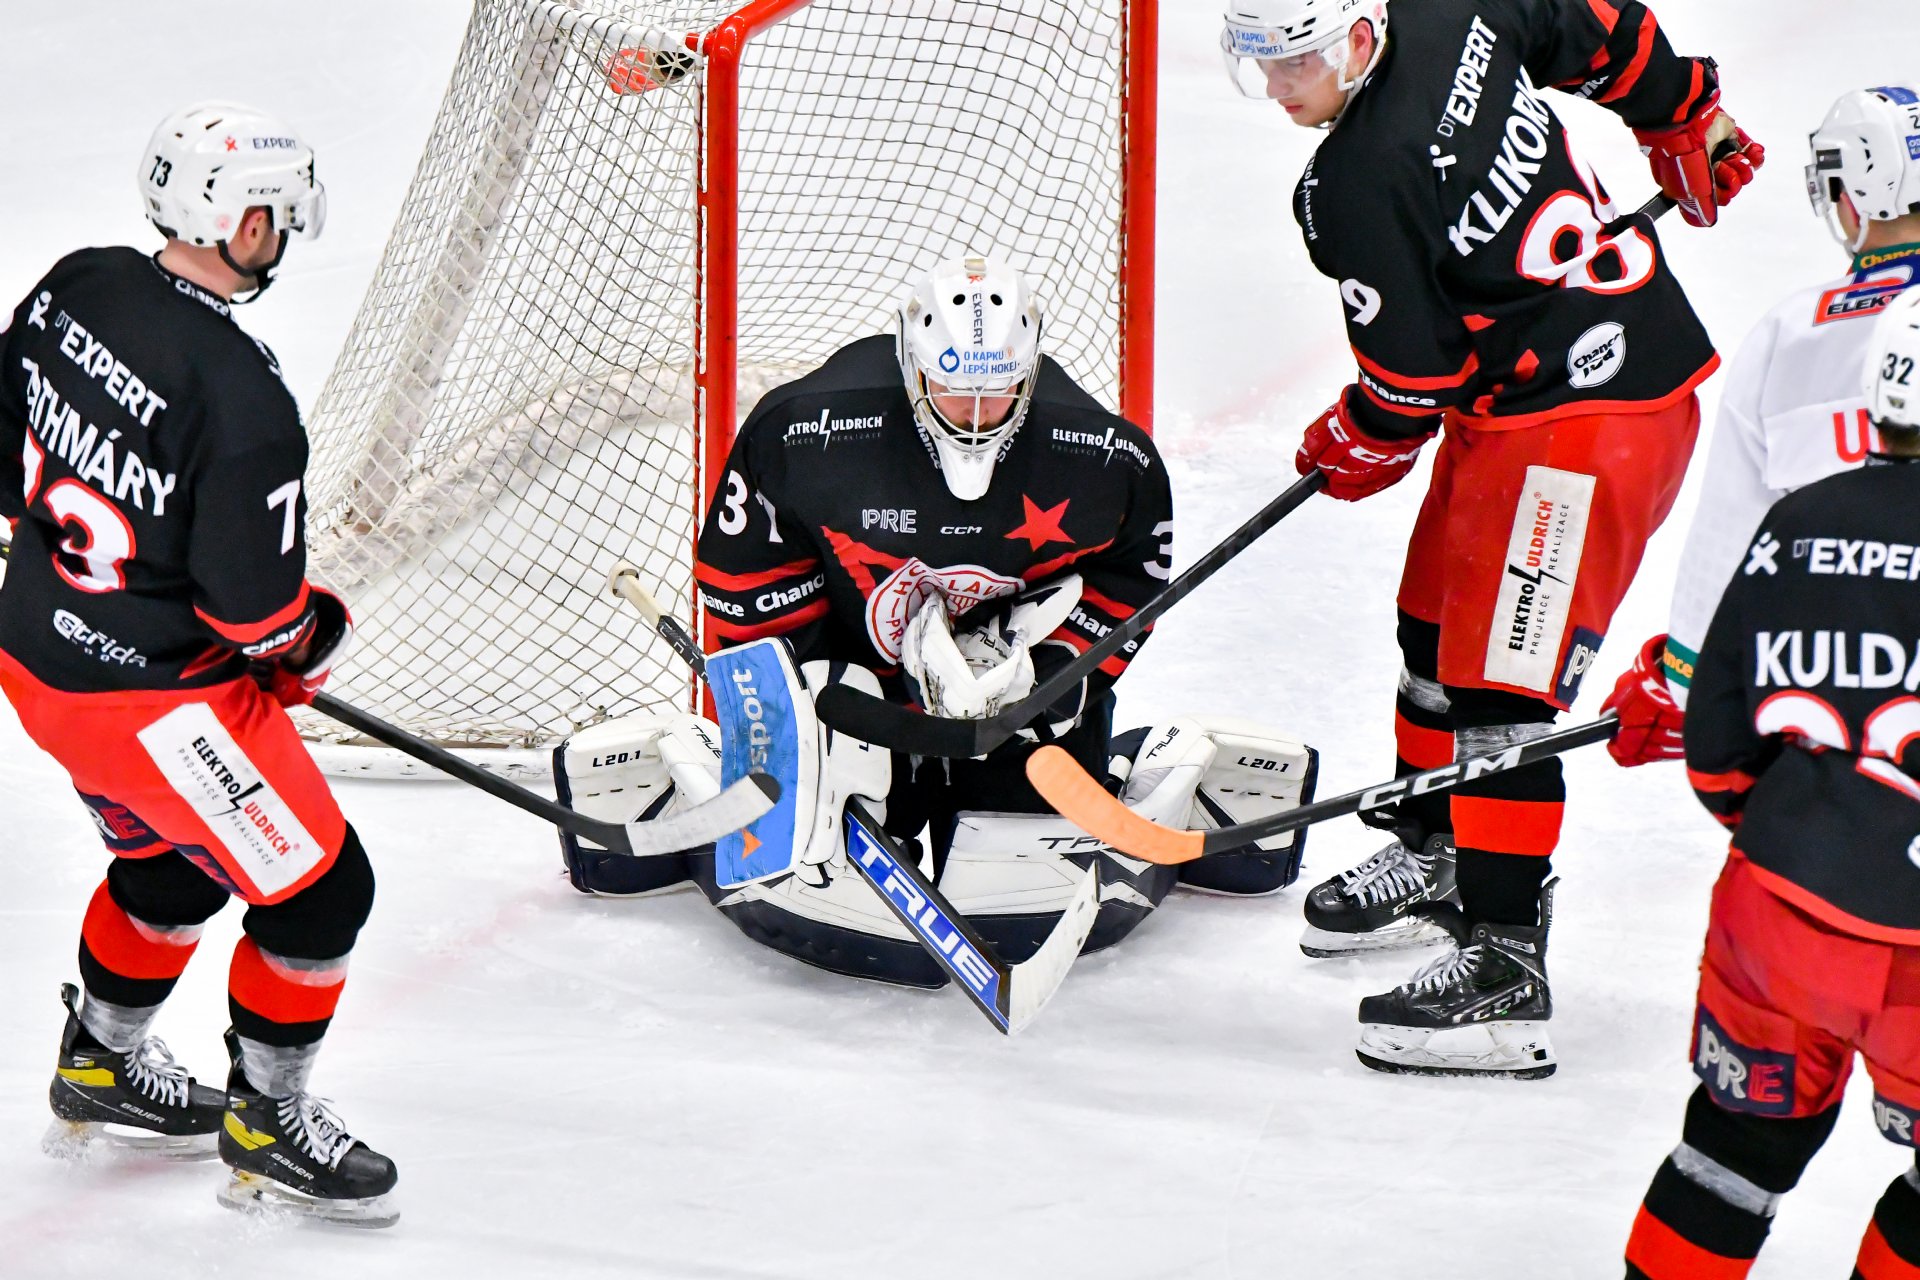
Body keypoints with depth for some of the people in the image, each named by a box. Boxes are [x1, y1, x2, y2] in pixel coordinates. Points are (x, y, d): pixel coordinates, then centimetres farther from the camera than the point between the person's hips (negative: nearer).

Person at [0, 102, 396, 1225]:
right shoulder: (241, 397, -28)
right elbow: (255, 605, -22)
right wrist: (314, 644, 0)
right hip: (151, 700, -9)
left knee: (176, 862, 30)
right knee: (319, 889, 6)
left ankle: (102, 1070, 46)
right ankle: (268, 1123, 19)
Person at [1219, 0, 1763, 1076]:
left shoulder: (1361, 189, -24)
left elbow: (1413, 371, -15)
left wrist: (1359, 448, 7)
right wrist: (1691, 128, 29)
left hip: (1586, 421, -11)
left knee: (1498, 687, -12)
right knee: (1439, 626, 22)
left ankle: (1503, 972, -11)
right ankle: (1438, 857, 39)